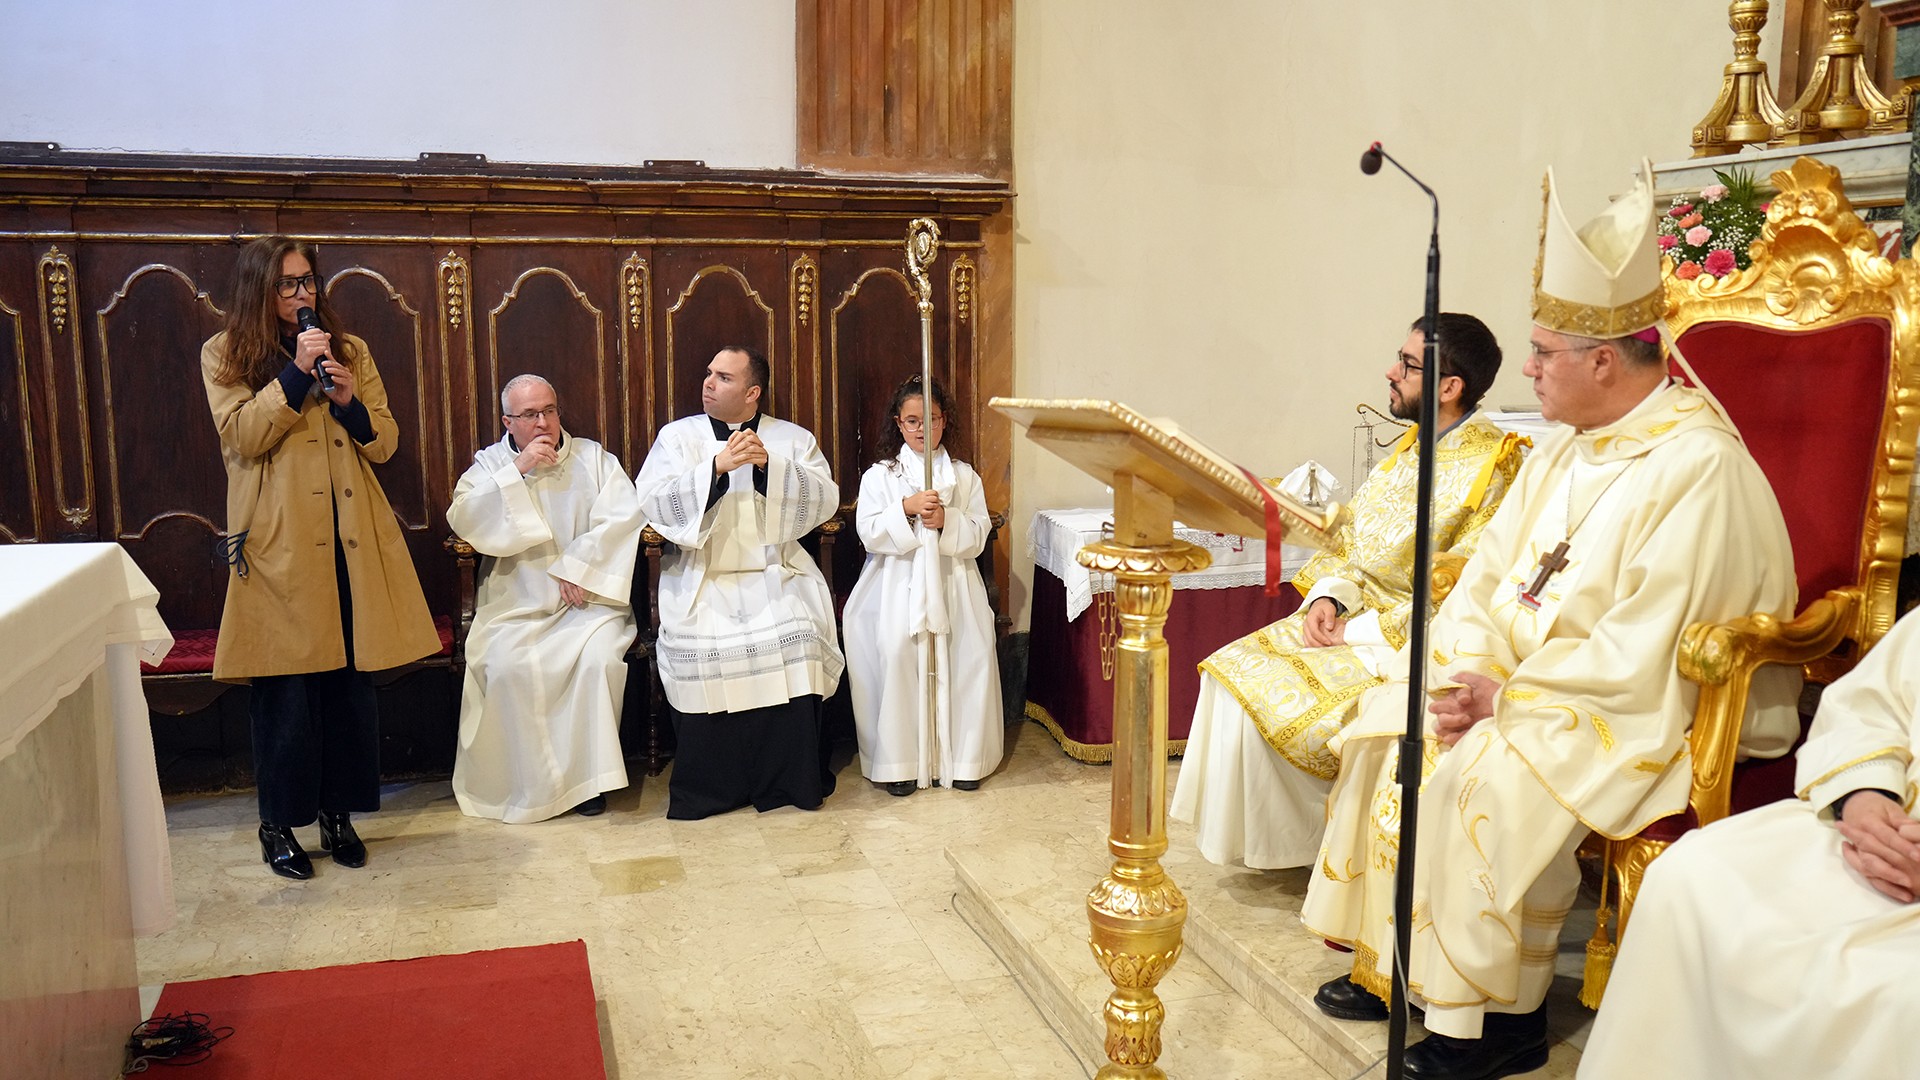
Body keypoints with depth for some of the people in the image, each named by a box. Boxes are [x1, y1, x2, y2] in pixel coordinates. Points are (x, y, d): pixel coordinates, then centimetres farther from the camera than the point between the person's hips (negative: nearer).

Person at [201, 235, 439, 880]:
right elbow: (243, 435, -9)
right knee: (284, 686, -3)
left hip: (351, 539, 4)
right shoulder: (225, 354, 6)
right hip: (278, 541, -3)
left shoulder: (349, 350, 16)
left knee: (351, 677, 5)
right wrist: (295, 374, -15)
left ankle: (338, 812, 18)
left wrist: (351, 403, -8)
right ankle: (278, 824, 12)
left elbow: (385, 442, 11)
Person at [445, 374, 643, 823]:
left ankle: (587, 773, -12)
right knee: (507, 666, -28)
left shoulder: (593, 457, 11)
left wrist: (578, 567, -12)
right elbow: (463, 520, -6)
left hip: (586, 599, 0)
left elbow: (622, 516, -3)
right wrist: (516, 471, -12)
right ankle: (529, 780, -11)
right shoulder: (491, 464, 12)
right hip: (516, 604, 0)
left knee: (599, 657, -29)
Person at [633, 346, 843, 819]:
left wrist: (770, 465, -14)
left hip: (776, 575, 0)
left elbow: (826, 499, -1)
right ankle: (707, 791, -7)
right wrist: (717, 466, -15)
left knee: (795, 640, -27)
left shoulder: (794, 439, 12)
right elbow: (652, 503, -4)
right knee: (701, 647, -27)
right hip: (702, 579, 0)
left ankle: (790, 781, -9)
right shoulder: (678, 436, 10)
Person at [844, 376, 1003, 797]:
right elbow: (870, 533, -3)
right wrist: (907, 508, -17)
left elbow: (977, 536, 5)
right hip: (898, 585, -2)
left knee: (965, 659, -14)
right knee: (896, 653, -21)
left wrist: (946, 521, -14)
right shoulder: (879, 476, 9)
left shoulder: (964, 476, 13)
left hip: (952, 584, 2)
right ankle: (899, 763, -10)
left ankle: (961, 757, 1)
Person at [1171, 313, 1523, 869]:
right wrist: (1329, 597, -5)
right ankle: (1259, 837, 8)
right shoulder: (1412, 447, 10)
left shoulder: (1493, 467, -18)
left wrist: (1361, 631, -19)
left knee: (1274, 699, -18)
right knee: (1235, 671, -3)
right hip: (1354, 615, 9)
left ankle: (1296, 842, 7)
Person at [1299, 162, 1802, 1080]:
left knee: (1489, 773, -29)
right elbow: (1487, 574, 7)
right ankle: (1390, 962, 6)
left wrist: (1507, 696, -20)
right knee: (1389, 722, -3)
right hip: (1533, 679, 9)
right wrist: (1470, 670, -11)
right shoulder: (1563, 450, 8)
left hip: (1654, 710, -9)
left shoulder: (1700, 469, -20)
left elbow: (1643, 653, -25)